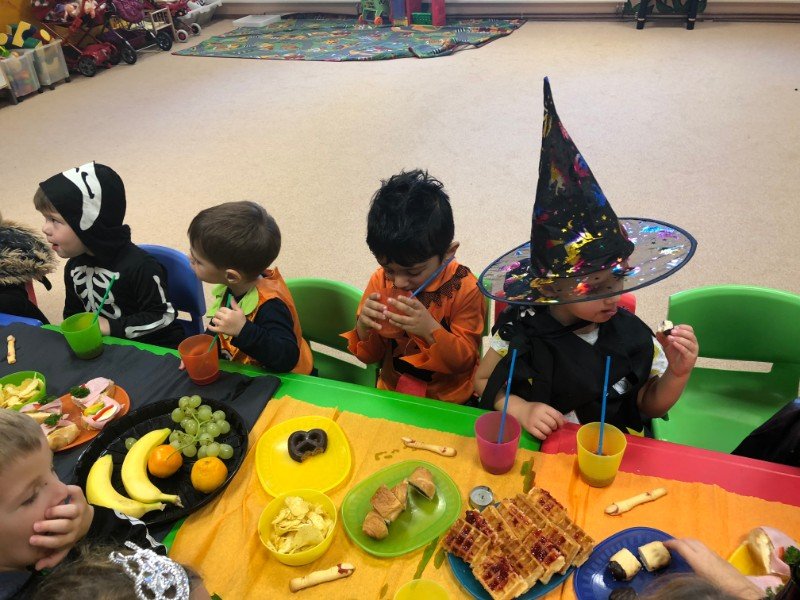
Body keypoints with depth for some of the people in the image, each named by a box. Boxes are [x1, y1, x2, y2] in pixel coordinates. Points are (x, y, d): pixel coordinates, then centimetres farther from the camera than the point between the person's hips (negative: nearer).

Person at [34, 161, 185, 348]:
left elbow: (161, 316, -18)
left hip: (157, 348, -6)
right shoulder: (74, 265, 3)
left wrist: (110, 326, -19)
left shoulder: (139, 266, -23)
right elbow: (73, 313, 19)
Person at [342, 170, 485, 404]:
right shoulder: (380, 281, -6)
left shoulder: (464, 289, -14)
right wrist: (364, 328, -19)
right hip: (391, 394, 2)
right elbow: (369, 356, 2)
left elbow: (464, 359, -10)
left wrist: (431, 329, -26)